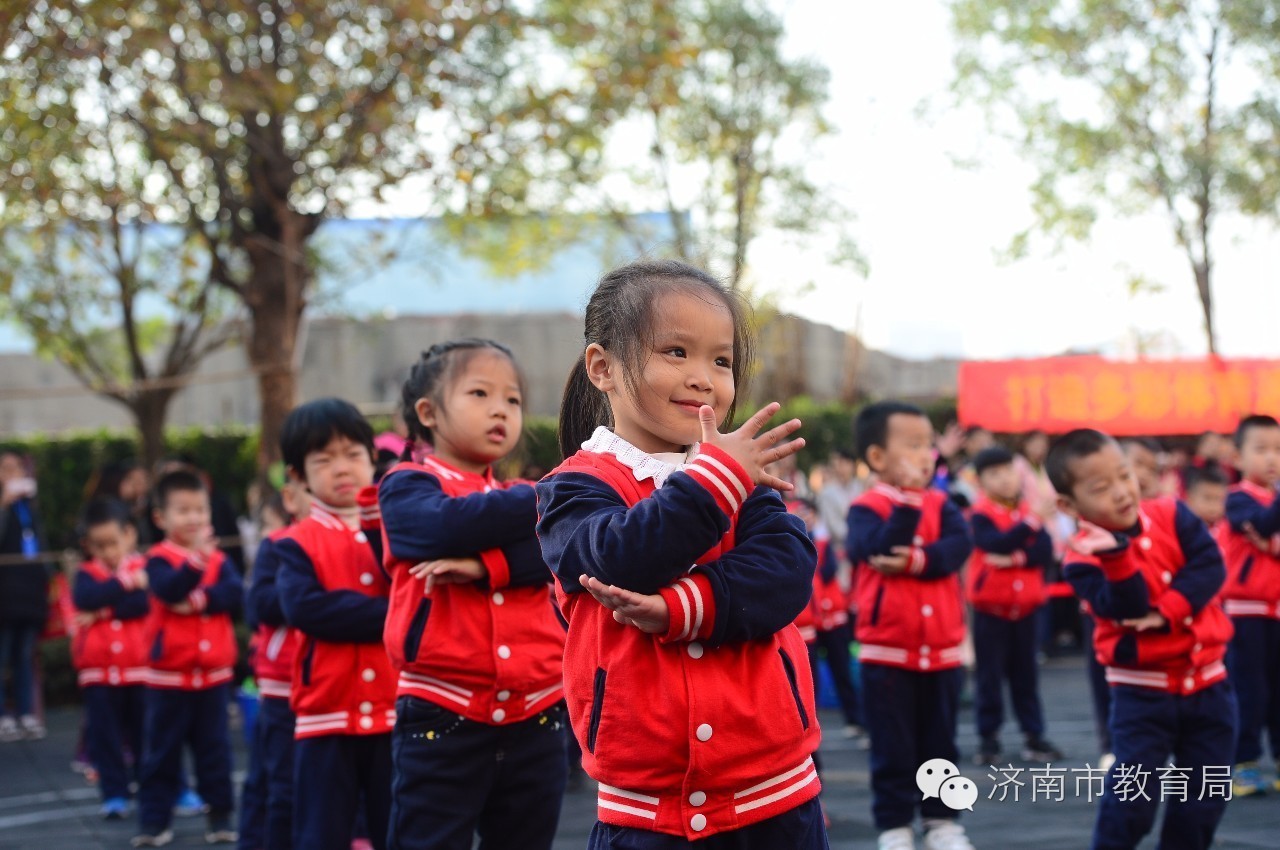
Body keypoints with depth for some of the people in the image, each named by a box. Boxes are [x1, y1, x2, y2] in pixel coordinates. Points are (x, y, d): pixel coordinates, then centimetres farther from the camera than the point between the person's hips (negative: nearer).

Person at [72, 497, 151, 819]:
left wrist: (102, 613, -18)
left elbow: (143, 604, -18)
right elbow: (84, 598, -17)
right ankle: (115, 795, 10)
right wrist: (124, 583, -20)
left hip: (140, 669, -2)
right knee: (104, 737, 3)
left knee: (145, 734, 7)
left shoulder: (144, 569, -1)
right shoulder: (87, 574, 4)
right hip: (98, 672, 2)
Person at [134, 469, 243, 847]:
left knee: (215, 748, 8)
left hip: (214, 673, 2)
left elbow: (237, 595, -10)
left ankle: (220, 815, 17)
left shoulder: (219, 559, 4)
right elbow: (169, 590, -24)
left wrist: (200, 601, -21)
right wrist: (197, 559, -36)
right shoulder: (159, 559, -5)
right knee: (162, 750, 6)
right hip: (169, 674, -2)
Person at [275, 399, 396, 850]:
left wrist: (382, 524, -14)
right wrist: (391, 615, -15)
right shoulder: (297, 543, 3)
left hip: (395, 712, 1)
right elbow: (303, 608, -15)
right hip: (327, 715, -1)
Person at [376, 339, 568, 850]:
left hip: (536, 718, 5)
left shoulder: (523, 500, 16)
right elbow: (448, 525, -20)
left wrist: (486, 564, -20)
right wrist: (543, 500, -9)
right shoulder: (407, 487, 2)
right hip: (442, 716, -5)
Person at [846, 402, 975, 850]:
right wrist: (908, 501, -27)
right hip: (887, 651, -4)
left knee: (940, 744, 13)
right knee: (893, 747, 3)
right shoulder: (867, 507, -7)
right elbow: (879, 549, -24)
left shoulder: (941, 504, 5)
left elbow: (960, 544, -11)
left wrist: (919, 561, -26)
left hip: (942, 649, 4)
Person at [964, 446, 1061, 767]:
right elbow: (996, 544, -26)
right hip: (990, 610, -3)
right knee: (990, 677, 2)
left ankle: (1034, 736, 17)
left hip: (1025, 607, 3)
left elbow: (1046, 552, -7)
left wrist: (1016, 558, -22)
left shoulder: (1030, 511, 4)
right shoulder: (981, 515, -8)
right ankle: (988, 739, 10)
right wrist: (1030, 522, -36)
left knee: (1025, 675, 11)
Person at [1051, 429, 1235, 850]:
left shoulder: (1171, 515, -3)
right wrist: (1116, 557, -41)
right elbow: (1127, 609, -25)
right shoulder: (1084, 559, -15)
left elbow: (1211, 565, -11)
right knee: (1131, 796, -8)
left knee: (1204, 796, 10)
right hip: (1142, 691, -4)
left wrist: (1168, 611, -22)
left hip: (1206, 678, 4)